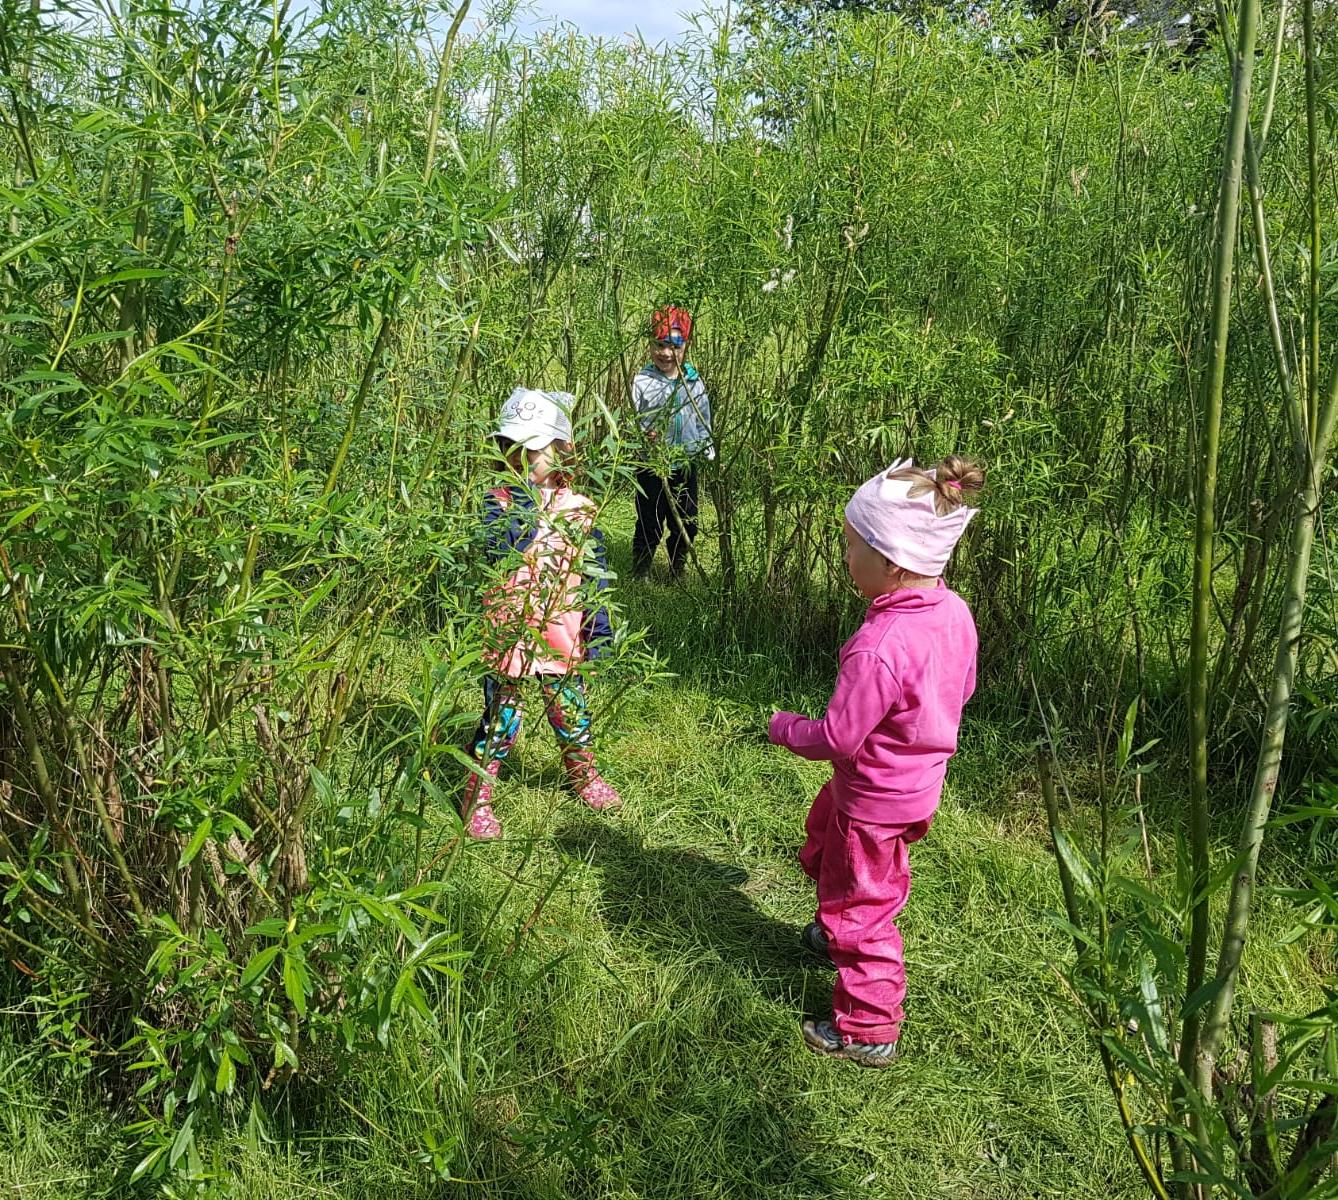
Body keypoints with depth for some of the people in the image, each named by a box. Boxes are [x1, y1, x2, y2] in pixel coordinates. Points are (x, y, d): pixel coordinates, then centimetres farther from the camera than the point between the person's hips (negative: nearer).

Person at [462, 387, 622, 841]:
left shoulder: (579, 508, 1)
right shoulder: (500, 502, -6)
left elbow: (594, 573, 5)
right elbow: (500, 552, -24)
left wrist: (599, 628, 3)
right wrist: (526, 505, -26)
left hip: (562, 632, 3)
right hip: (509, 629, -2)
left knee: (571, 708, 15)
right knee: (501, 714, 4)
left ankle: (583, 775, 39)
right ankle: (477, 796, 18)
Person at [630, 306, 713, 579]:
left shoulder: (694, 382, 4)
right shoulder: (642, 382, -9)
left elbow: (704, 422, 13)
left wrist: (707, 450, 6)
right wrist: (644, 437, -29)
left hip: (686, 465, 4)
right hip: (652, 466, -4)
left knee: (686, 526, 14)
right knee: (649, 526, 3)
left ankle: (676, 576, 32)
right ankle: (639, 576, 19)